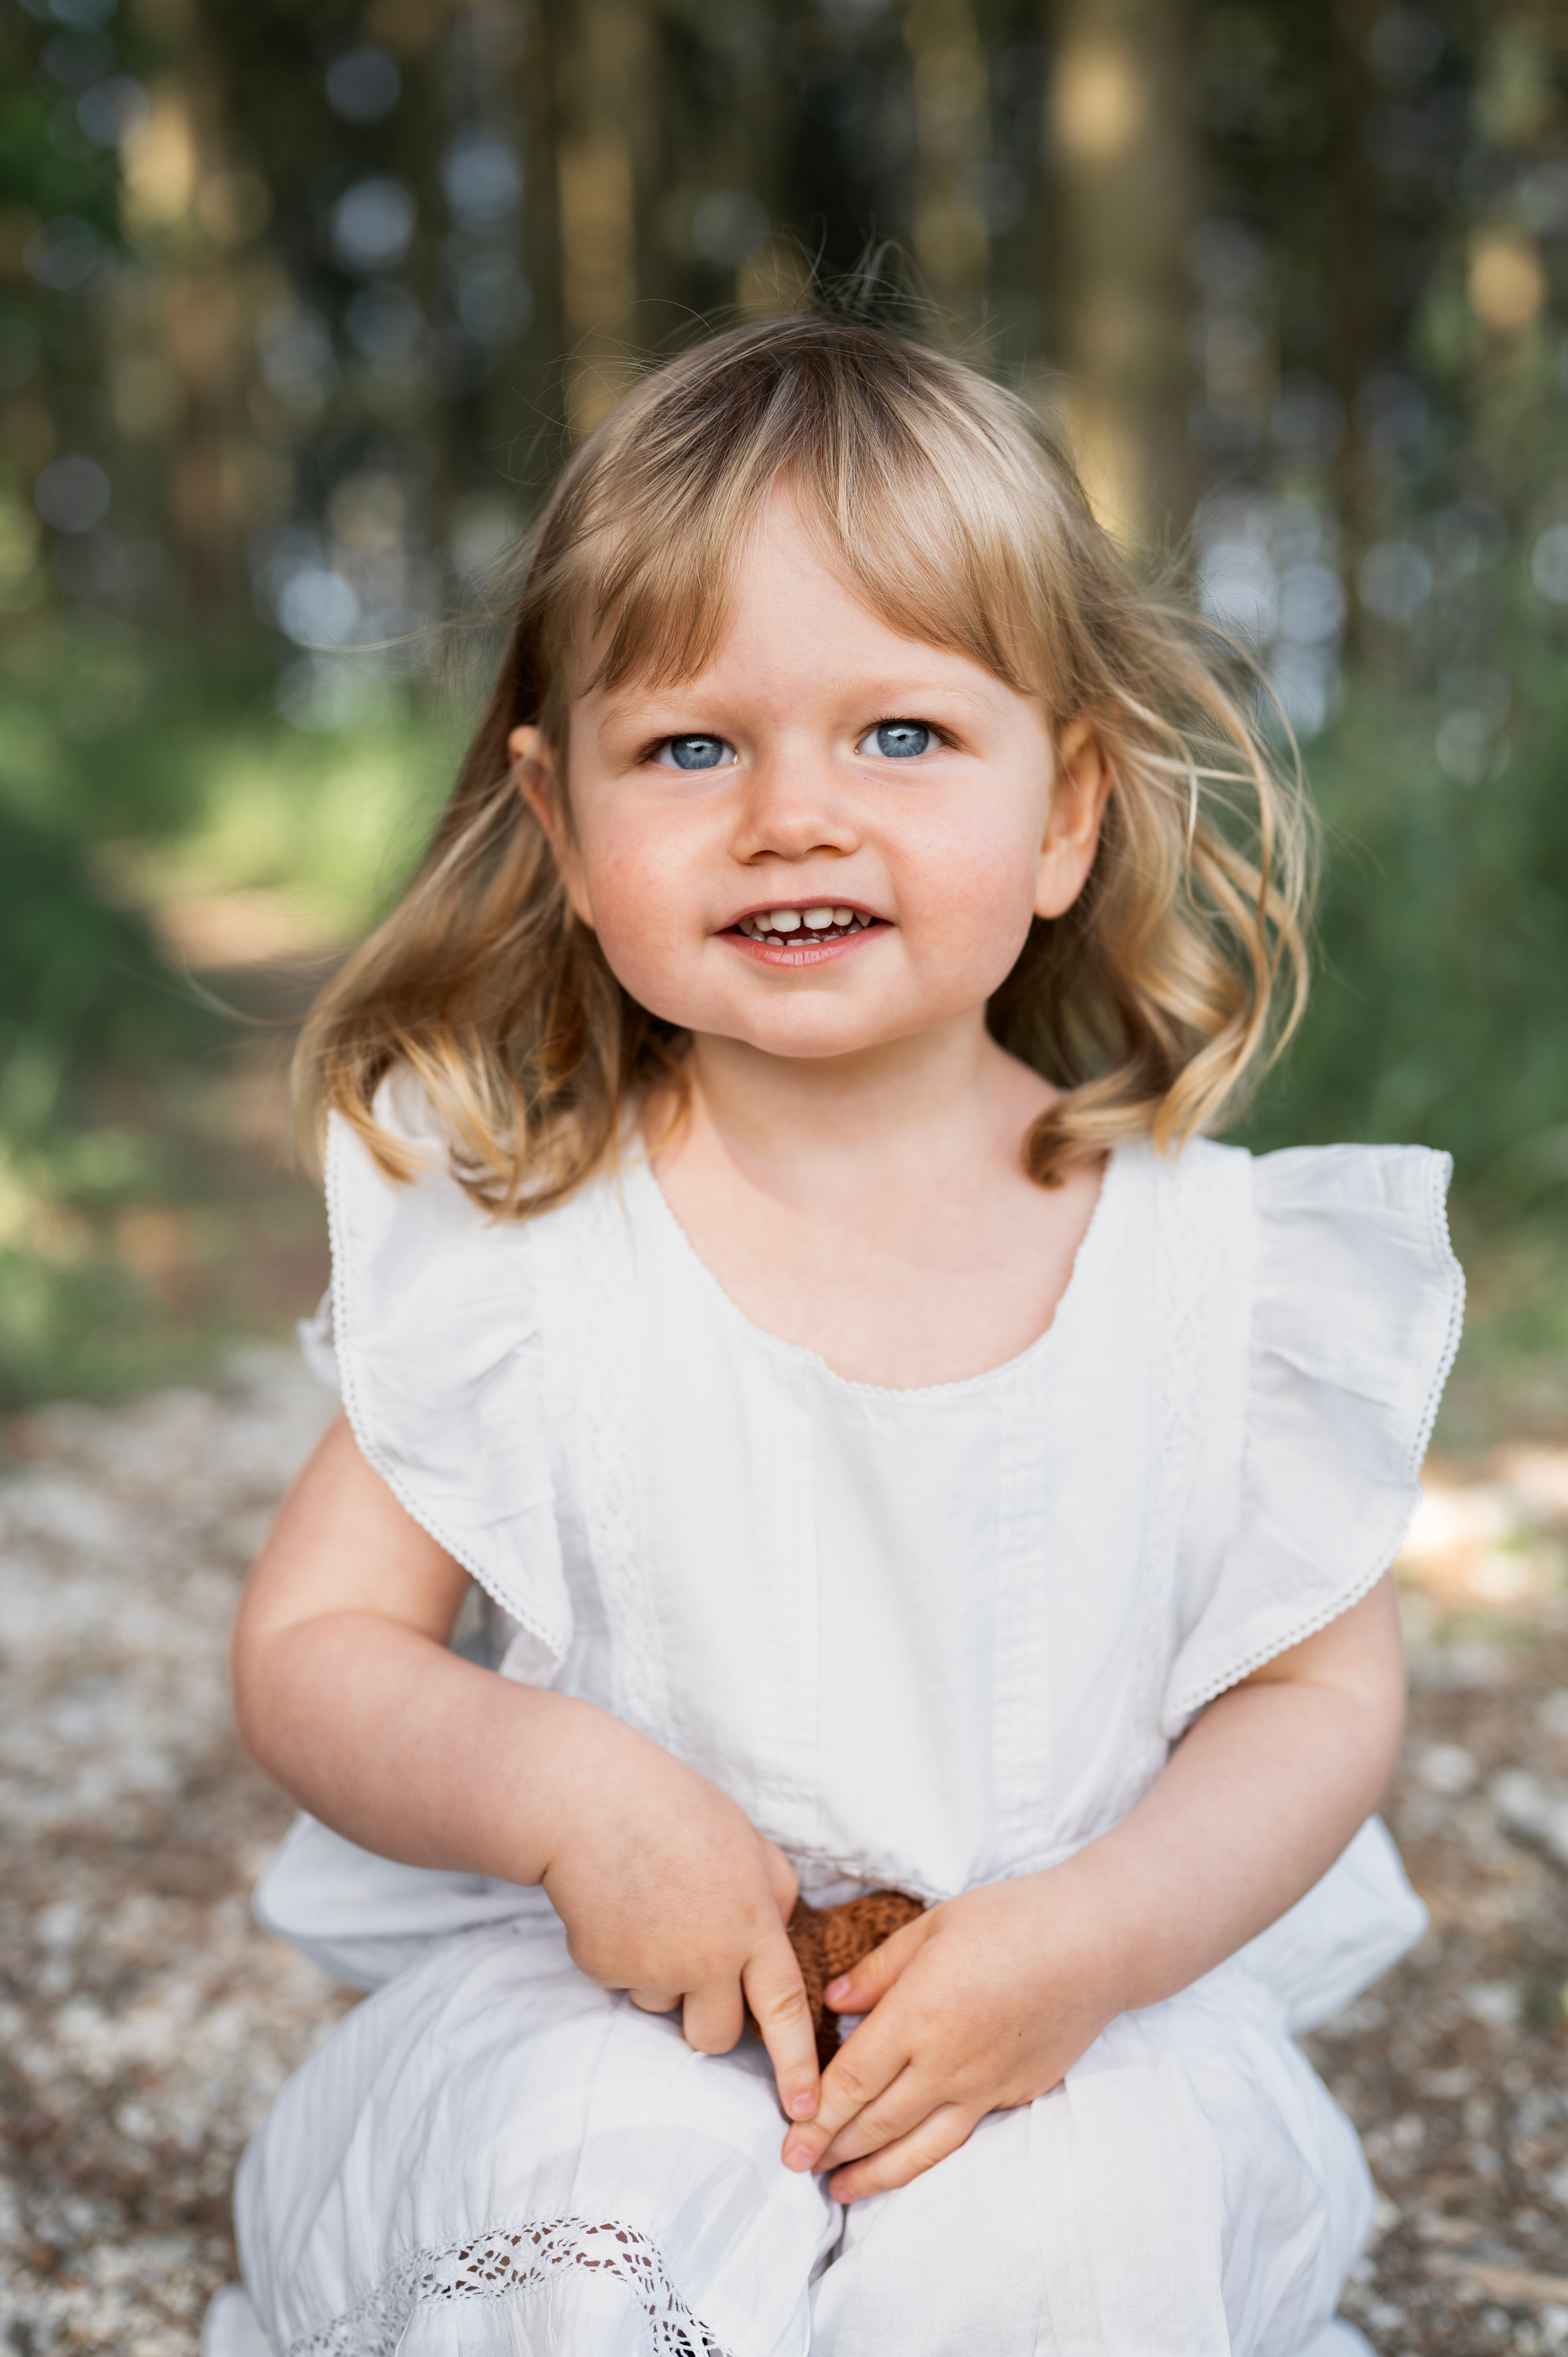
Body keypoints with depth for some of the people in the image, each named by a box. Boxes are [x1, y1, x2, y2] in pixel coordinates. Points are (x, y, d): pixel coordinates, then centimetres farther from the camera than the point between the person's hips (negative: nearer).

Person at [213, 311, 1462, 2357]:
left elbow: (1328, 1688, -1)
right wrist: (559, 1787, -22)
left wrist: (1088, 1939, -19)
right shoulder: (512, 1246, -7)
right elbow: (310, 1643, -2)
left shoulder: (1215, 1257, -7)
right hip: (602, 1991, 0)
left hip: (1092, 2008, 1)